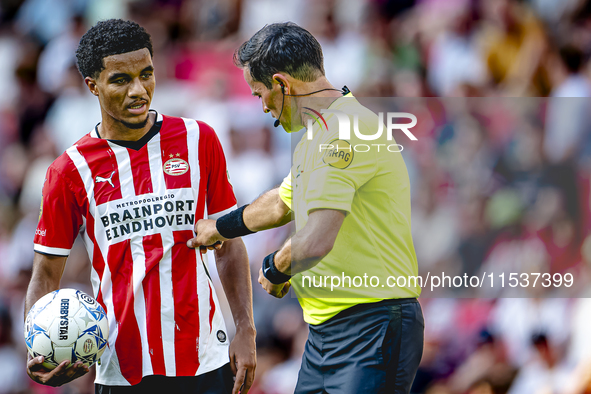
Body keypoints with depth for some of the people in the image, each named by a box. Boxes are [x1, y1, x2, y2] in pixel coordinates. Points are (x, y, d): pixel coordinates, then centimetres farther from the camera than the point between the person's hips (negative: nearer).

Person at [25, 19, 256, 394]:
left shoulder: (198, 141, 3)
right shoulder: (71, 170, -1)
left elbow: (229, 246, 9)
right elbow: (46, 277, 2)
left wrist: (246, 333, 0)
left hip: (206, 361, 1)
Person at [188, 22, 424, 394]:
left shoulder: (346, 130, -18)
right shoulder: (319, 135, 18)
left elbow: (315, 242, -26)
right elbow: (282, 203, 38)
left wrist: (274, 269, -6)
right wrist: (219, 228, 52)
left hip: (371, 329, -10)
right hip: (326, 332, 10)